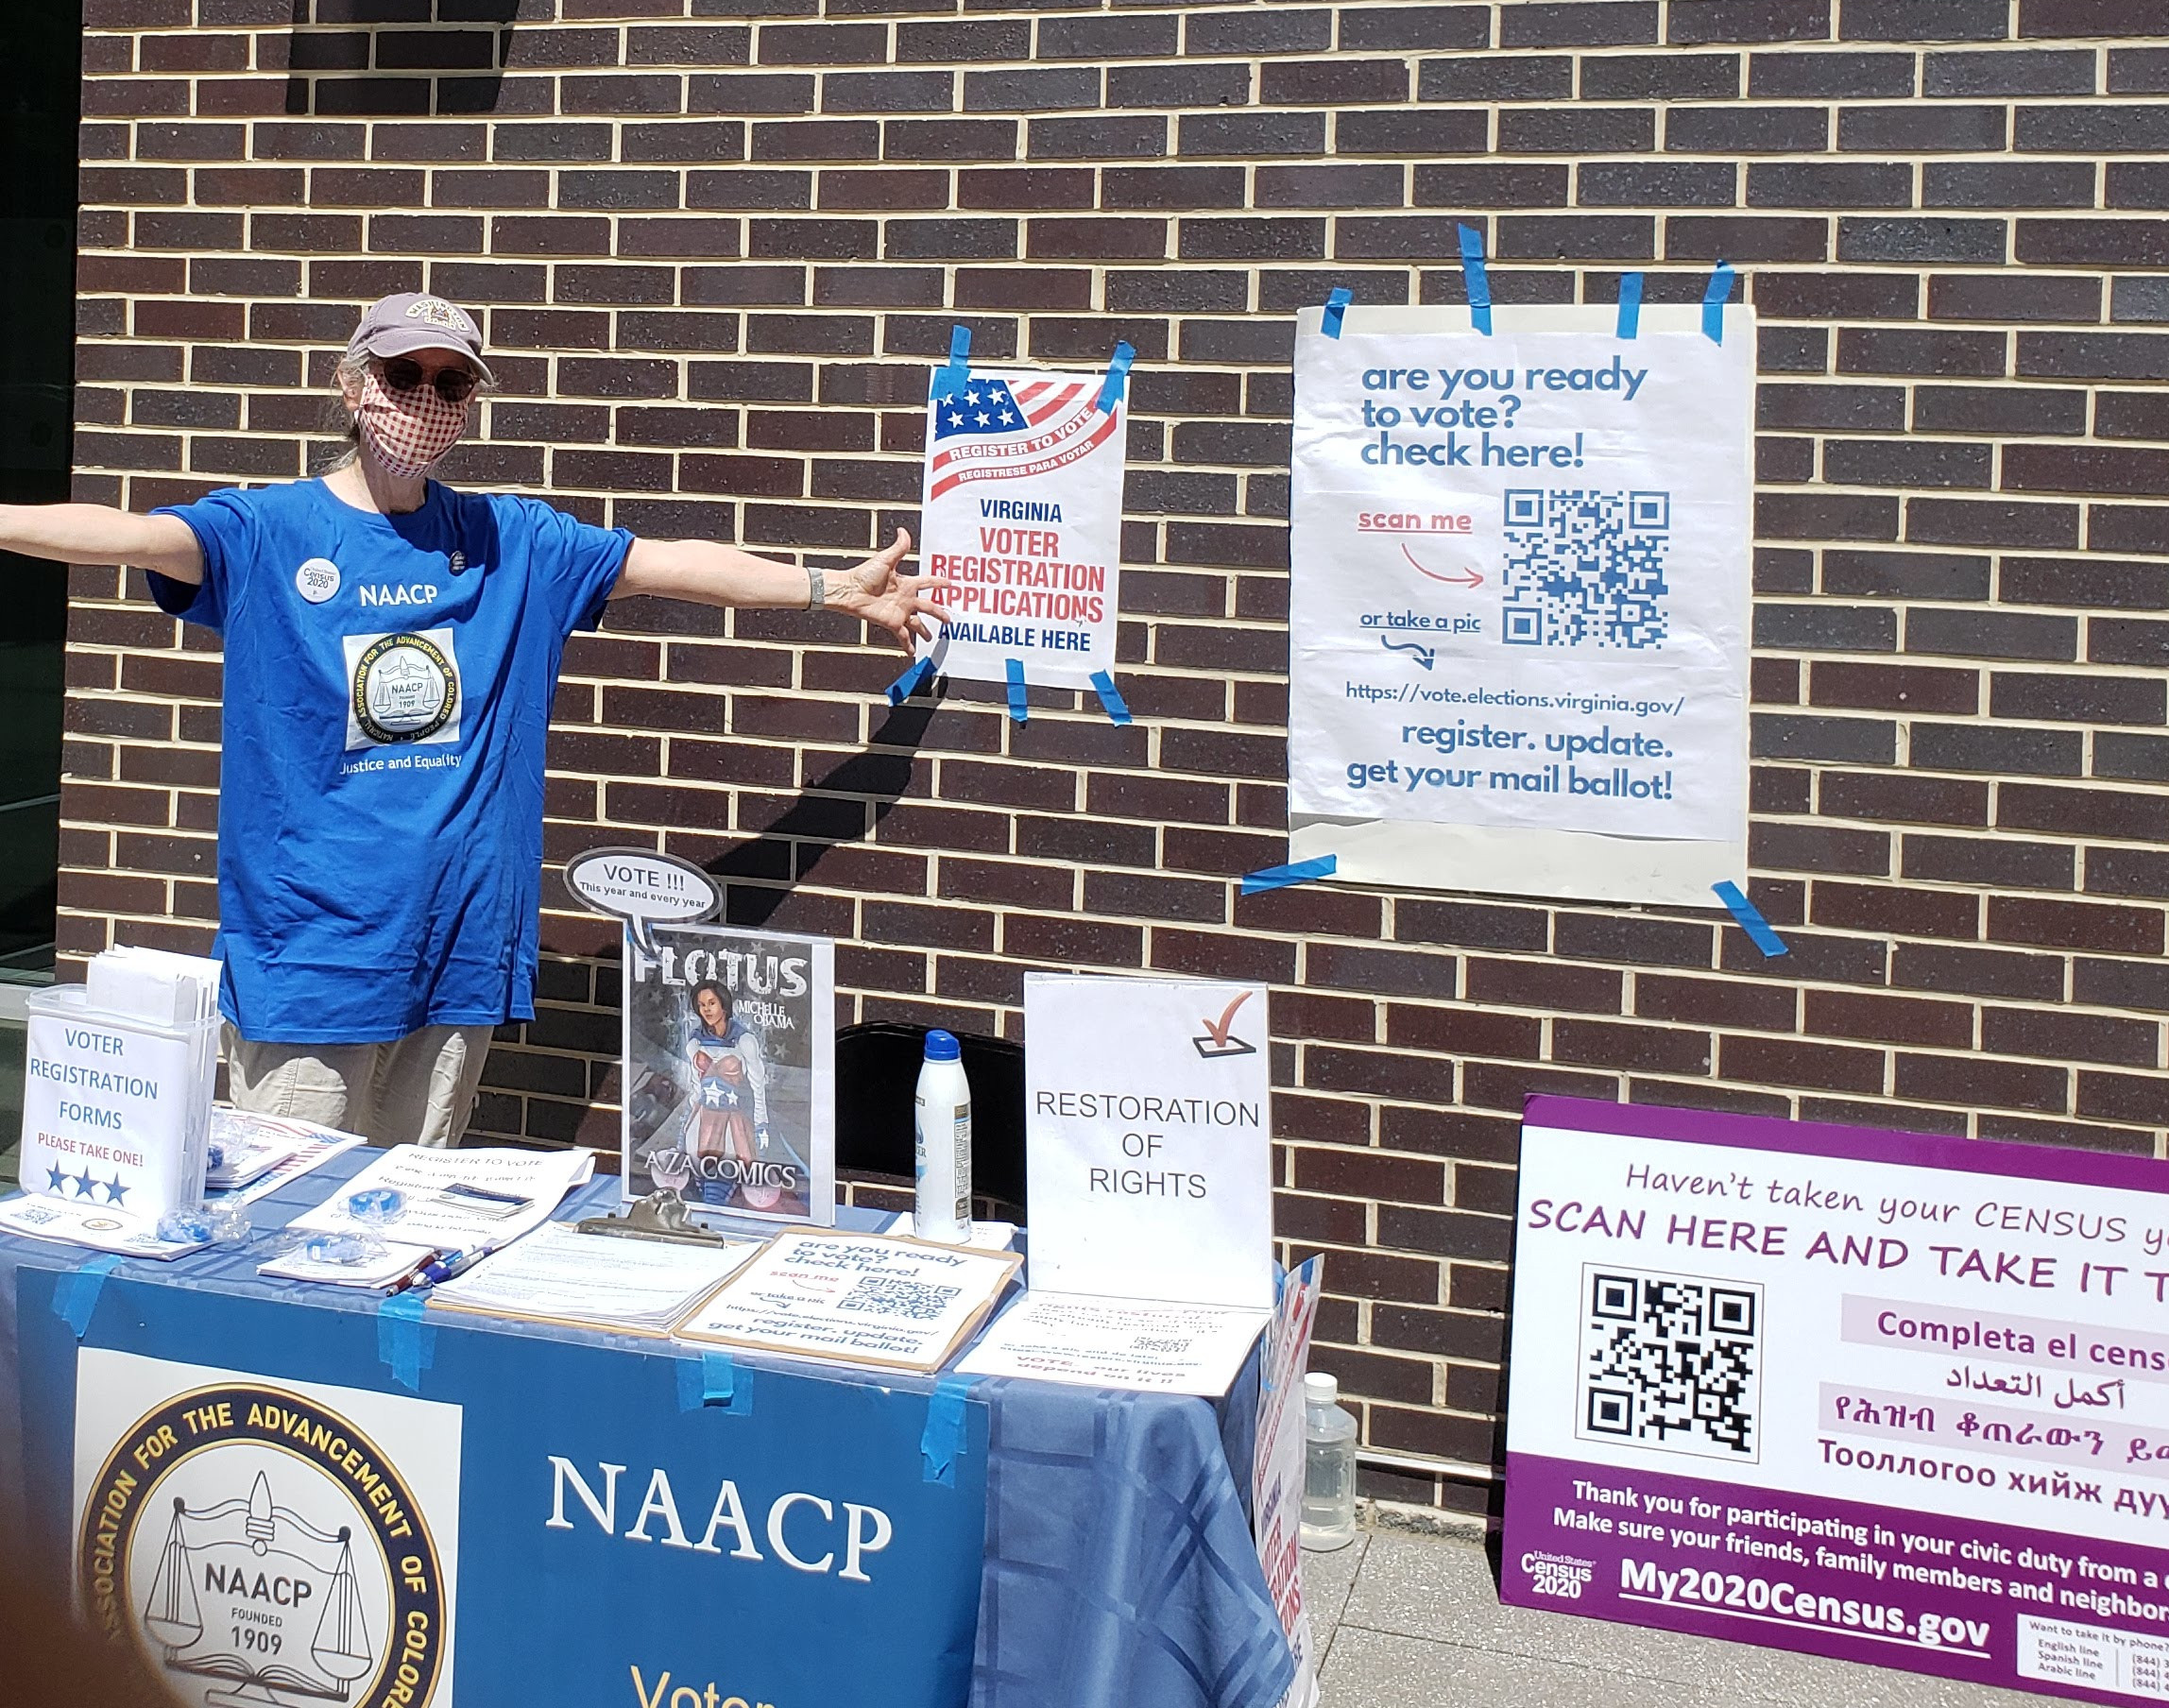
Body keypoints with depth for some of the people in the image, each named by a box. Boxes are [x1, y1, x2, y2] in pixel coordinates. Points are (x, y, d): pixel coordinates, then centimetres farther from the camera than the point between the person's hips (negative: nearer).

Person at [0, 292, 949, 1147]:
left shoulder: (513, 542, 9)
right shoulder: (267, 532, -1)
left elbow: (677, 564, 8)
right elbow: (130, 535, -17)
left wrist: (836, 588, 5)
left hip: (459, 943, 3)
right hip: (308, 949, -3)